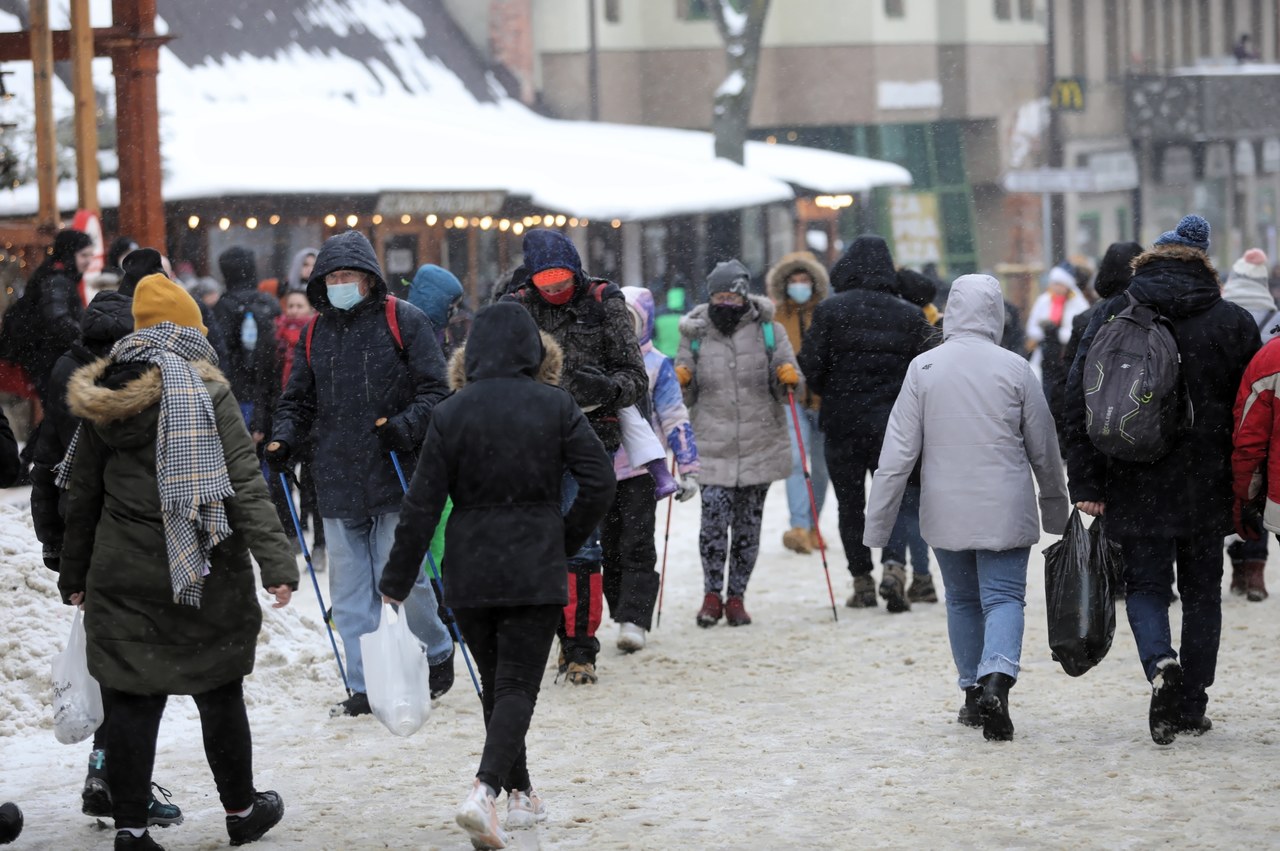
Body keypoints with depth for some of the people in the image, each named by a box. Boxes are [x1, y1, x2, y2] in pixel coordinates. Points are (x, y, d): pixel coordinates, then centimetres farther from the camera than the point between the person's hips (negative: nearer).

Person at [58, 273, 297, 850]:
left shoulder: (99, 399, 5)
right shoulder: (207, 393, -10)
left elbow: (82, 496, 12)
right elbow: (244, 484, -16)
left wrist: (74, 574, 21)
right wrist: (276, 563, -17)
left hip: (121, 579, 3)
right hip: (201, 578, -3)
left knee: (131, 700, 6)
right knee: (218, 693, 11)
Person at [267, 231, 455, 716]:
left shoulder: (403, 321, -1)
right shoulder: (314, 334, 14)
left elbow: (434, 390, -4)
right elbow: (299, 401, 19)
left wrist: (405, 426, -20)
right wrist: (285, 440, 0)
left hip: (395, 476, -5)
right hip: (336, 484, 5)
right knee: (349, 588, 5)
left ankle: (438, 653, 23)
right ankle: (363, 686, 11)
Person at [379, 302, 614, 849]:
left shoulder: (451, 414, -3)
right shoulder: (556, 407, -4)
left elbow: (422, 504, -3)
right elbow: (598, 482, -6)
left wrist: (397, 580, 3)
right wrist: (565, 542, 9)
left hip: (469, 574, 2)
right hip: (535, 572, -2)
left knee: (496, 684, 17)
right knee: (518, 686, -2)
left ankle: (520, 796, 21)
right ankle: (485, 789, -23)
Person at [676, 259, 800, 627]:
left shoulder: (768, 330, 4)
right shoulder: (695, 334, 6)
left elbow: (786, 388, 6)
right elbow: (688, 395, 13)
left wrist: (789, 380, -16)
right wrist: (681, 382, -8)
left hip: (760, 446, 1)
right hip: (713, 447, -1)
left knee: (748, 524, 5)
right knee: (714, 518, -12)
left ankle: (736, 597, 16)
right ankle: (712, 595, 1)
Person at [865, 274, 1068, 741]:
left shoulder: (923, 369, -4)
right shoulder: (1015, 369, -6)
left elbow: (898, 453, -4)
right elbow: (1044, 449, 3)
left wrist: (877, 523, 1)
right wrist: (1056, 510, 19)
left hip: (946, 513, 2)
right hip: (1005, 511, -2)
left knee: (962, 600, 17)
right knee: (1004, 597, -1)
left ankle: (973, 692, 22)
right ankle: (996, 678, -24)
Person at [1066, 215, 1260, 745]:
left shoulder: (1111, 319, -1)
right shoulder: (1234, 322, 0)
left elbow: (1080, 403, -3)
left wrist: (1086, 483, 1)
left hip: (1136, 488, -1)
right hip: (1207, 492, 1)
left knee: (1145, 586, 8)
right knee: (1202, 591, 12)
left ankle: (1161, 665, -20)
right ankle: (1192, 706, 13)